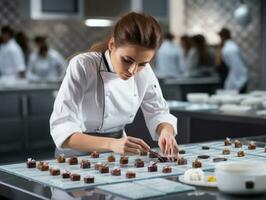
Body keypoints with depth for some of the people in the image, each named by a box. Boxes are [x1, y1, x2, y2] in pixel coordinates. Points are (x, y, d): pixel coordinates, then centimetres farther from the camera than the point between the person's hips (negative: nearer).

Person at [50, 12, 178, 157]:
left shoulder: (145, 71, -6)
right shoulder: (82, 67, -19)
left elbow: (158, 113, 3)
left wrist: (166, 132, -19)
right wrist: (111, 144, -38)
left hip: (117, 156, 4)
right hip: (78, 156, -3)